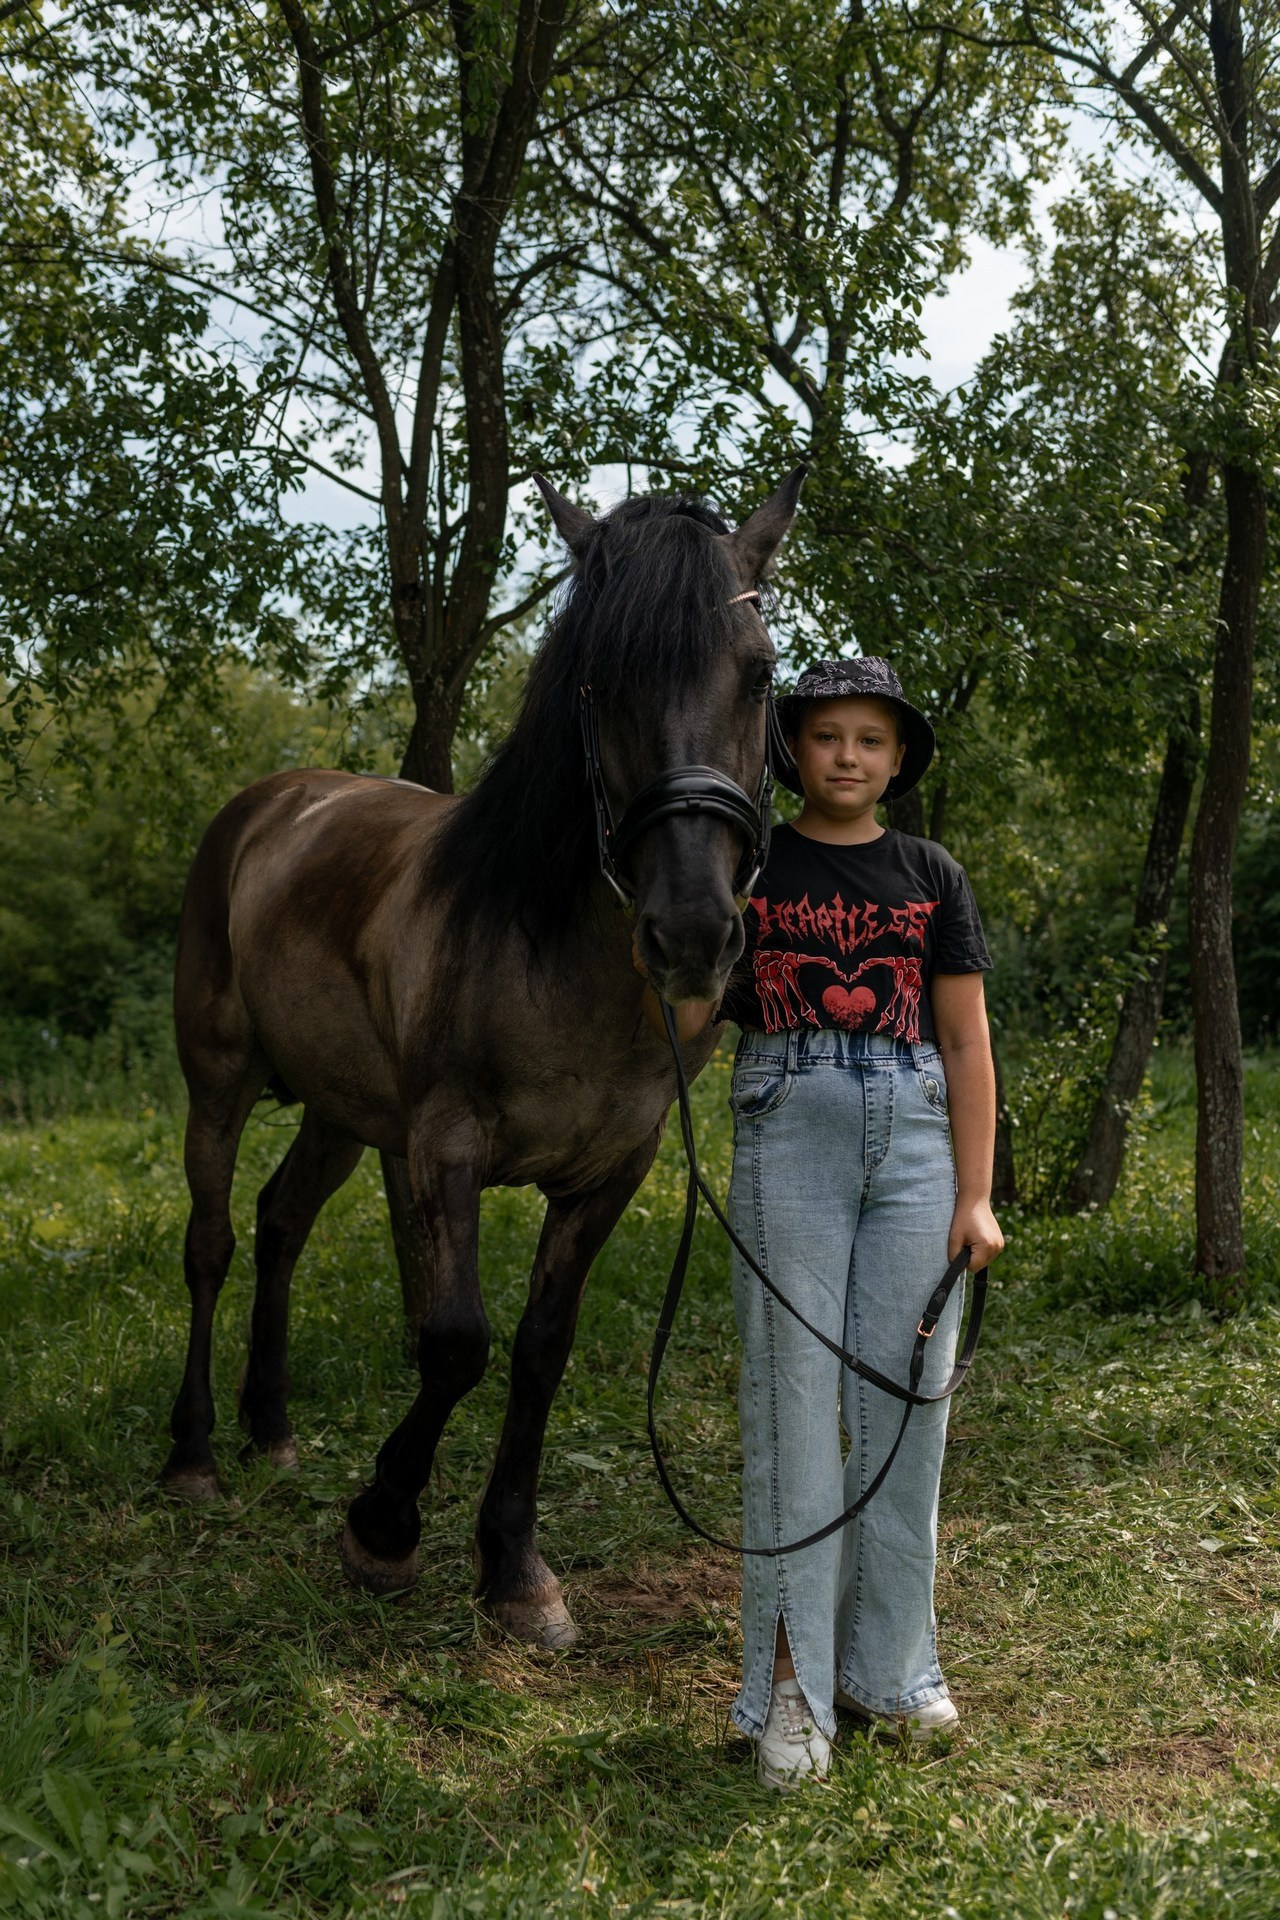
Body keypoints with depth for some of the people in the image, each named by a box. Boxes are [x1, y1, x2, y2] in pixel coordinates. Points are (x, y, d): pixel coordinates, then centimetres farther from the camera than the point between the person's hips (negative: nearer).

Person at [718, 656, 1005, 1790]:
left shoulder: (934, 878, 9)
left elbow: (966, 1043, 7)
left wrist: (976, 1197, 1)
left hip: (915, 1145, 2)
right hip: (788, 1142, -2)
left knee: (906, 1405, 5)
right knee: (793, 1406, -1)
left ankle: (889, 1663, 20)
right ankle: (790, 1680, 7)